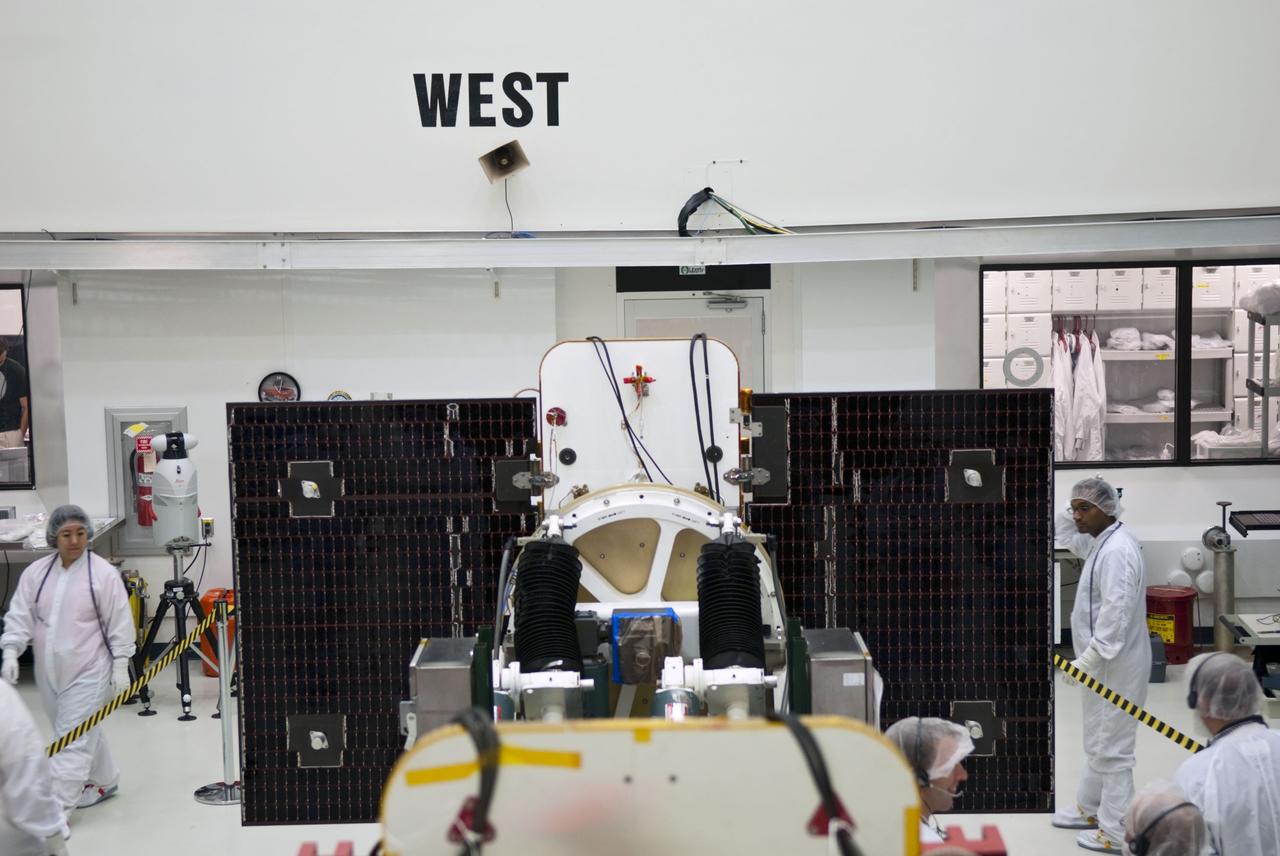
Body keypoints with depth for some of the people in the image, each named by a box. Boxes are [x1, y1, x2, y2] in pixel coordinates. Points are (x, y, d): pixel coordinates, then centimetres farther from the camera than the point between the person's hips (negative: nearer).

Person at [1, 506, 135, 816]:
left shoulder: (103, 574, -9)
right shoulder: (35, 572, 2)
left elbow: (119, 624, -6)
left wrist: (120, 665, -7)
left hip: (88, 671, -5)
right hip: (49, 671, 5)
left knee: (73, 739, -8)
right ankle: (104, 781, 39)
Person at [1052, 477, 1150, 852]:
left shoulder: (1117, 550, -23)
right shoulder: (1102, 542, 9)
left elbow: (1115, 614, -29)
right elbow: (1069, 537, 31)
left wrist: (1087, 660, -29)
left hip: (1115, 666, -11)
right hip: (1104, 663, 11)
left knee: (1111, 749, -2)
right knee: (1098, 742, 23)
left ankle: (1117, 833, 6)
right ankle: (1089, 809, 37)